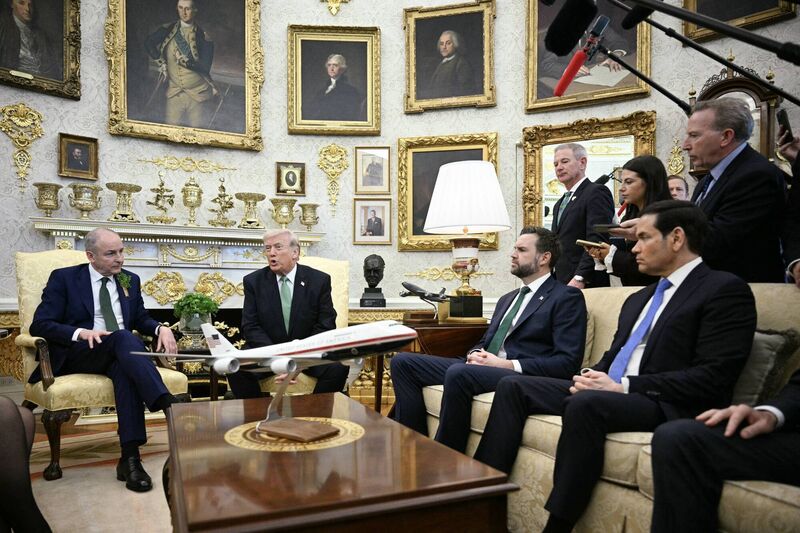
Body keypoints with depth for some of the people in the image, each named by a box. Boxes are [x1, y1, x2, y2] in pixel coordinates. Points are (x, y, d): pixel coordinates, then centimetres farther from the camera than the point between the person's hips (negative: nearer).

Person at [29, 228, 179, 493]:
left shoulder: (130, 280, 16)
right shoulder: (64, 278, 4)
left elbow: (141, 319, 21)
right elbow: (39, 325, -3)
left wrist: (161, 328, -4)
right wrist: (81, 332, -22)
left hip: (120, 352, 3)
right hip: (79, 354, -3)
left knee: (125, 368, -36)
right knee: (123, 338, -35)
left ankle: (130, 458, -42)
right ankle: (167, 404, -49)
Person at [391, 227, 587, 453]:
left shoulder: (567, 297, 2)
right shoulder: (507, 299, 27)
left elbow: (567, 362, -8)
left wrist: (508, 364, -15)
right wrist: (475, 354, 2)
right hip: (481, 367, 8)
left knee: (458, 373, -37)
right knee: (402, 362, -6)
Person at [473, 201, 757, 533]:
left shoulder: (725, 290, -4)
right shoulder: (638, 299, 23)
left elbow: (713, 378, -15)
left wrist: (624, 387, -17)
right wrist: (592, 378, 0)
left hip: (667, 406, -8)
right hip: (606, 393, 9)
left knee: (586, 403, -36)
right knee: (513, 387, -3)